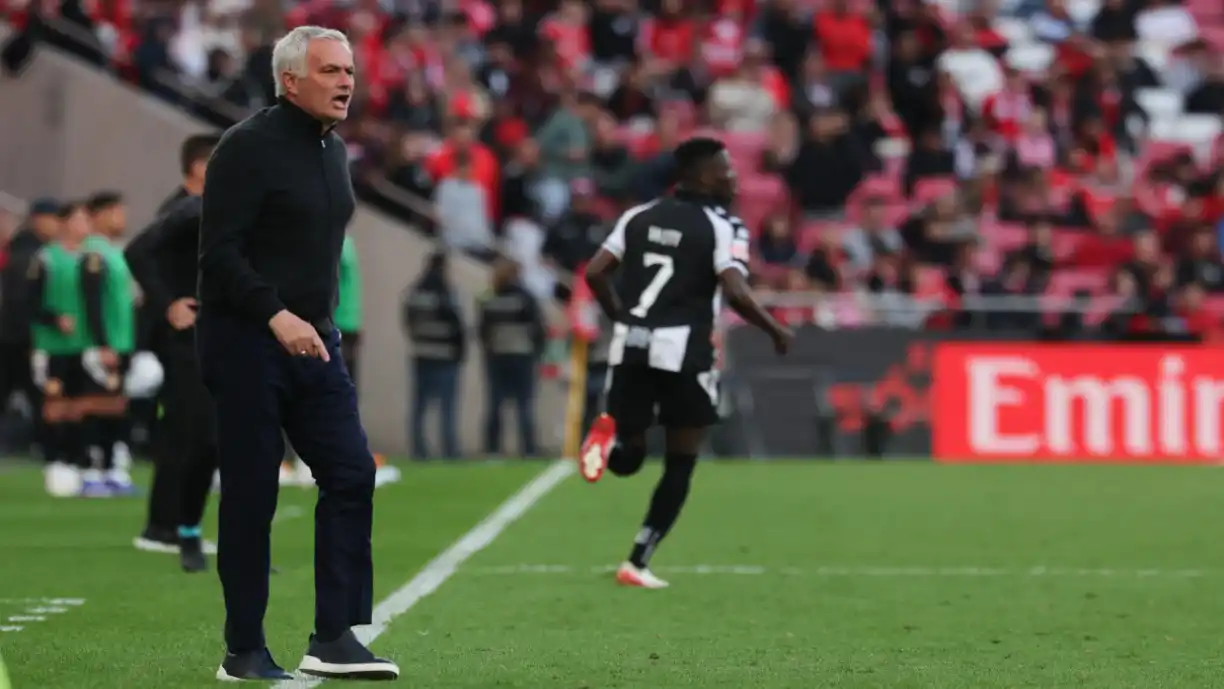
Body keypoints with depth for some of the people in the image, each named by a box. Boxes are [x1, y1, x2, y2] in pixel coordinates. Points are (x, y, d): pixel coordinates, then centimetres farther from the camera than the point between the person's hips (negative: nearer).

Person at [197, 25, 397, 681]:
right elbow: (218, 251, -18)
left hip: (312, 341, 8)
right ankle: (244, 651, 8)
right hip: (244, 344, -8)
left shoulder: (332, 150, 13)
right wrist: (276, 316, -26)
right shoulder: (248, 147, -13)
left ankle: (333, 639, 2)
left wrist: (319, 323, 18)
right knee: (250, 497, -2)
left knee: (351, 474, -2)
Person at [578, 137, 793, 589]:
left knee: (628, 459, 17)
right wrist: (776, 331, -1)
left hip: (630, 346, 5)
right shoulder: (722, 226, -4)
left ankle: (612, 435, -19)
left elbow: (594, 273, 6)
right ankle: (638, 564, 2)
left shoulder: (640, 217, 12)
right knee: (680, 463, 8)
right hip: (683, 349, -4)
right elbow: (736, 294, -16)